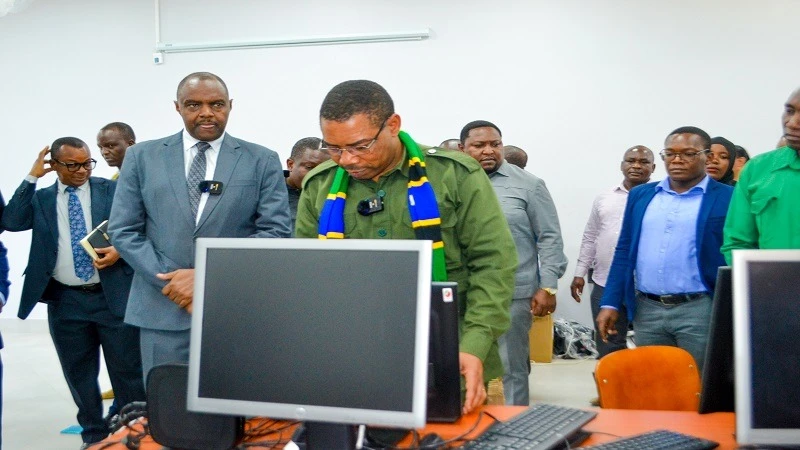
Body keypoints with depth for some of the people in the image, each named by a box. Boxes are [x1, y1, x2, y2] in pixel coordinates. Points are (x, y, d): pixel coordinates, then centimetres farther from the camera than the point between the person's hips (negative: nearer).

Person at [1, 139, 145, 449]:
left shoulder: (113, 189, 2)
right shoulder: (41, 198, 7)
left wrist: (120, 249, -18)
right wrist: (32, 177, -10)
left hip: (113, 295, -2)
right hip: (65, 301, 3)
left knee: (128, 370, 3)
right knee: (79, 374, 14)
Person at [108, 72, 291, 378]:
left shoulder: (263, 161, 3)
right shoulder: (142, 157, 7)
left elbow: (276, 231, -5)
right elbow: (123, 231, 4)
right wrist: (172, 280, -9)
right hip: (163, 310, 1)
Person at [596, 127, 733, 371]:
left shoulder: (727, 198, -1)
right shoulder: (640, 195, 11)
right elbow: (624, 251, 11)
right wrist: (610, 303, 5)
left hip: (700, 311, -4)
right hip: (647, 310, 4)